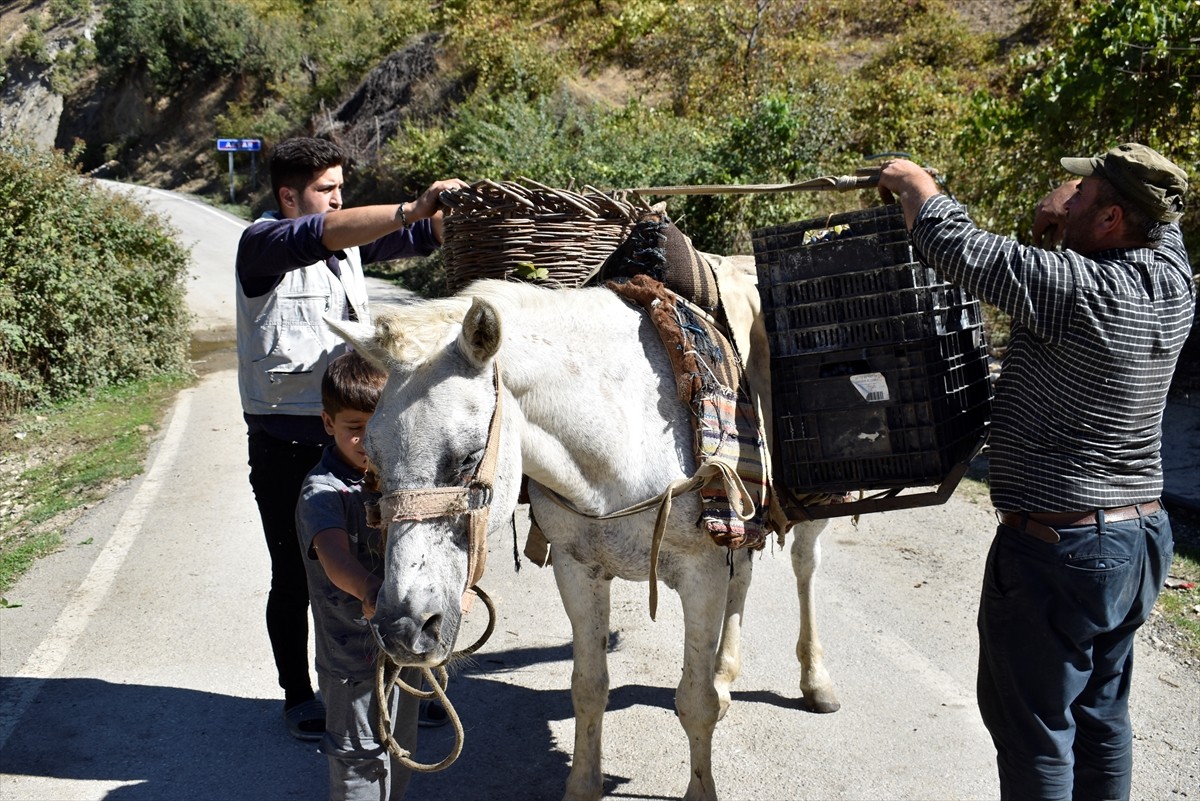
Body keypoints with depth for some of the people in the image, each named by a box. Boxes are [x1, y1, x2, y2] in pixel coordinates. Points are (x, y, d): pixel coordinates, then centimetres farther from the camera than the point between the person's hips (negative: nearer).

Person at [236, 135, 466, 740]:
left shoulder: (349, 240, 10)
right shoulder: (262, 242, -10)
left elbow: (424, 237, 7)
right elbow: (321, 235, -30)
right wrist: (411, 209, -39)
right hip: (286, 444, -6)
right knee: (295, 576, 7)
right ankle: (298, 697, 24)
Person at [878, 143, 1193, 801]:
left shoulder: (1076, 287, -24)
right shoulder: (1172, 284, -1)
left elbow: (955, 246, -17)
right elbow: (1160, 218, 20)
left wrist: (911, 181, 1)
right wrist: (1067, 212, 6)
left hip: (1056, 550, -8)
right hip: (1141, 539, 8)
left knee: (1034, 733, 6)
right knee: (1101, 718, 22)